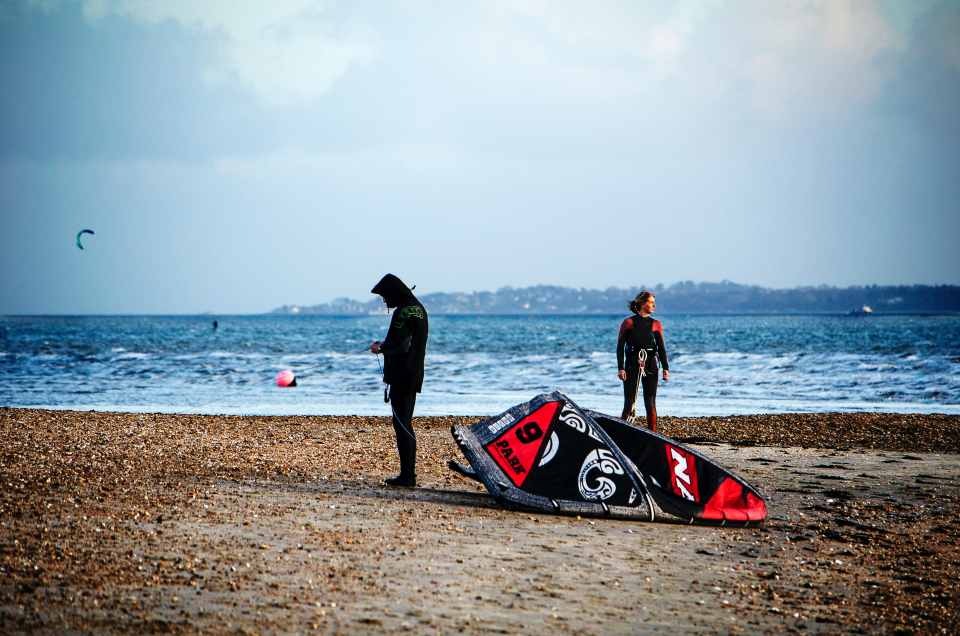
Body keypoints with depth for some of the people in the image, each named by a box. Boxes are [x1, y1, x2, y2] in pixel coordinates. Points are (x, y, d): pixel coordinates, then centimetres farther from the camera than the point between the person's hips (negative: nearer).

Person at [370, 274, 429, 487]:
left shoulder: (402, 313, -17)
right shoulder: (418, 309, 14)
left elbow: (401, 346, -23)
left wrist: (381, 348, -7)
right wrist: (385, 345, 15)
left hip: (402, 377, -10)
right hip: (414, 375, 10)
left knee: (401, 424, -7)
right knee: (406, 424, 15)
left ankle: (407, 475, -7)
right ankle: (409, 474, 18)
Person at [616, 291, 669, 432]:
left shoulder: (655, 324, 8)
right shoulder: (628, 323, 0)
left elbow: (661, 348, 7)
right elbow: (620, 347, -2)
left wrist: (665, 368, -2)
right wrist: (620, 368, -10)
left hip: (650, 367, 2)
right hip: (632, 366, -2)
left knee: (651, 404, 0)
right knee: (629, 404, -4)